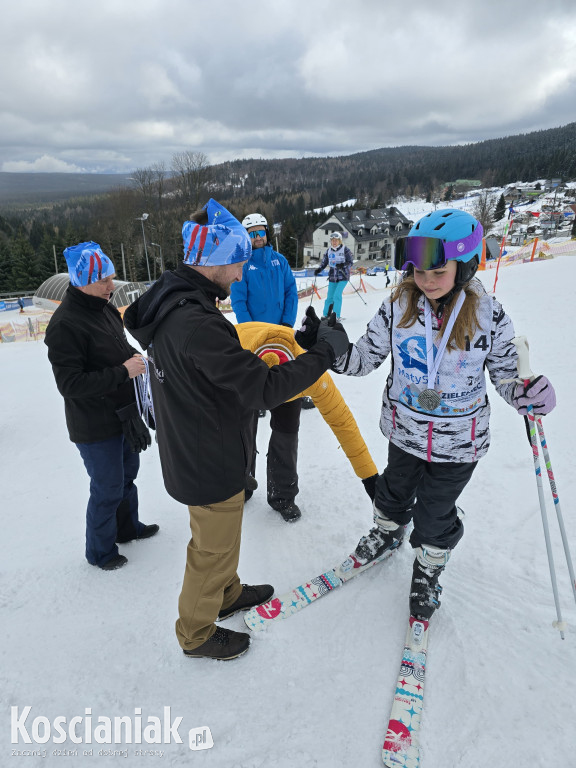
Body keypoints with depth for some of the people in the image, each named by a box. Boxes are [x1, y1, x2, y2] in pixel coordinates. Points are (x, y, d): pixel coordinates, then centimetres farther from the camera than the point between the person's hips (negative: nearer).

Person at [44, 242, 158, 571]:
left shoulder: (105, 308, 4)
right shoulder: (65, 325, -24)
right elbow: (70, 384, -25)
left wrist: (134, 355, -2)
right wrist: (123, 372, -28)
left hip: (123, 413, 9)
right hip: (95, 426, -9)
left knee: (128, 471, 24)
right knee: (108, 488, 6)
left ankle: (127, 526, 49)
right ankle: (100, 551, 32)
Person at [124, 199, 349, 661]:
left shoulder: (170, 304, 1)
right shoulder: (197, 323, -32)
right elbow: (263, 387, -32)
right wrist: (325, 353, -22)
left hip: (190, 449, 9)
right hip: (211, 463, -9)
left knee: (219, 536, 29)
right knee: (214, 548, 15)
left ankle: (226, 593, 54)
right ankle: (197, 633, 40)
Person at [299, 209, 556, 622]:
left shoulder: (490, 316, -15)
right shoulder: (398, 306, -13)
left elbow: (506, 371, -2)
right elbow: (364, 358, -8)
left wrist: (526, 393, -24)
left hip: (459, 441, -1)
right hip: (405, 429, 2)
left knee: (435, 513, 15)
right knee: (396, 490, 25)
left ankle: (428, 571, 47)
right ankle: (388, 531, 59)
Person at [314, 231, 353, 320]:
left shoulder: (345, 250, -4)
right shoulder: (328, 251, 8)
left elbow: (351, 262, -6)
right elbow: (324, 263, 13)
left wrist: (343, 265, -25)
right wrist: (318, 270, -5)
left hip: (343, 277, -4)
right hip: (332, 277, 4)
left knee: (337, 295, -14)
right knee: (330, 297, 5)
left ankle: (337, 316, -7)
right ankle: (325, 315, 16)